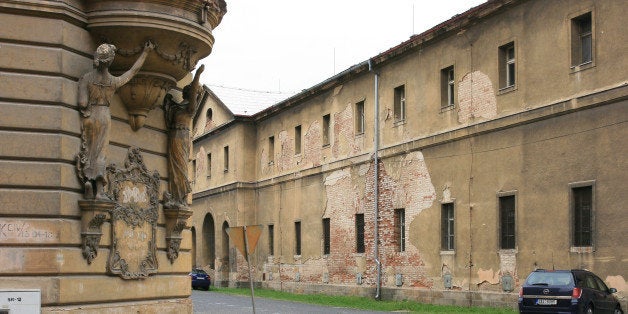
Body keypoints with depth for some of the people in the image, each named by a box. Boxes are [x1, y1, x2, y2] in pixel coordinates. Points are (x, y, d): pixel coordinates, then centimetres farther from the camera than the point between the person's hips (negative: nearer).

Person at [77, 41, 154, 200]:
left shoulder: (86, 78, -10)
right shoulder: (114, 81, -3)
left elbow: (82, 103, -16)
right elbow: (134, 70, 11)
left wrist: (83, 108, 9)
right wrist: (145, 52, 20)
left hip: (89, 116, -1)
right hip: (105, 116, 1)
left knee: (87, 152, 8)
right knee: (100, 153, 2)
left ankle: (87, 182, -6)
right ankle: (99, 190, -7)